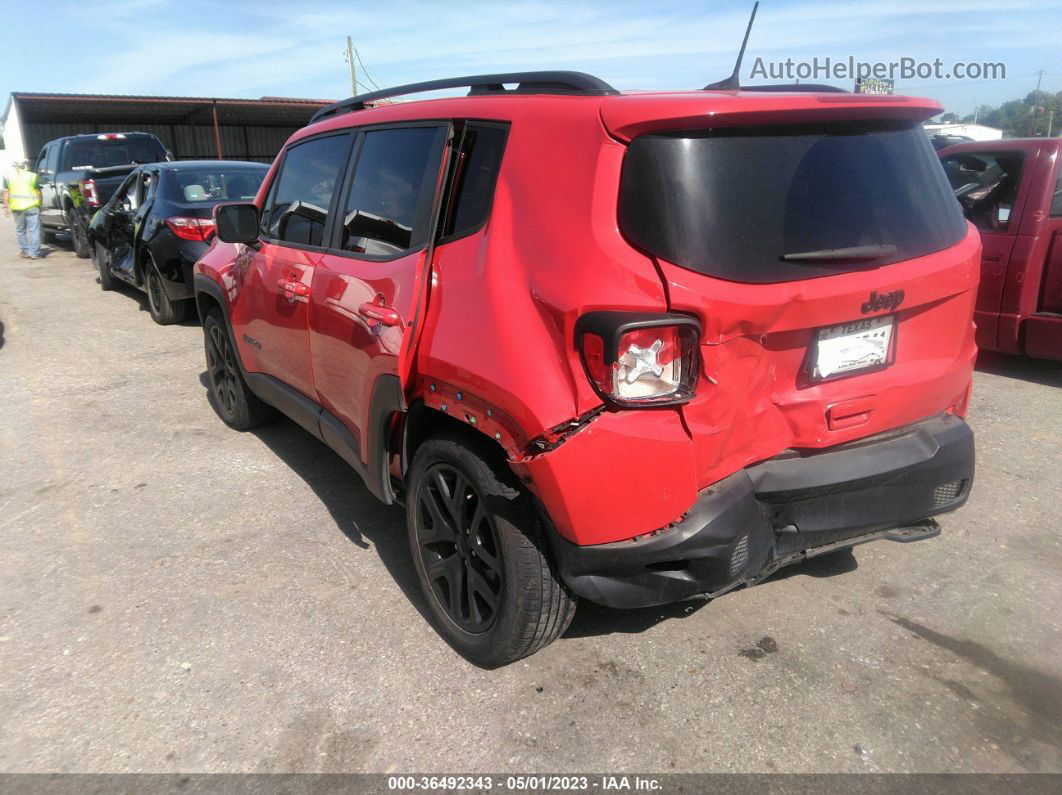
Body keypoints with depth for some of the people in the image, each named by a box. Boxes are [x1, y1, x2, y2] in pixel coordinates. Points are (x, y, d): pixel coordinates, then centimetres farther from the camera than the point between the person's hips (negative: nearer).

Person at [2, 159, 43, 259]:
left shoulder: (9, 177, 10)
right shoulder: (33, 176, -1)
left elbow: (6, 192, 10)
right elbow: (38, 192, -2)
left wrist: (6, 206, 14)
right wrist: (40, 205, 6)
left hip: (16, 207, 4)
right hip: (31, 206, -3)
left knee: (20, 230, 18)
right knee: (34, 230, -3)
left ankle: (24, 250, 21)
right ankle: (34, 253, -8)